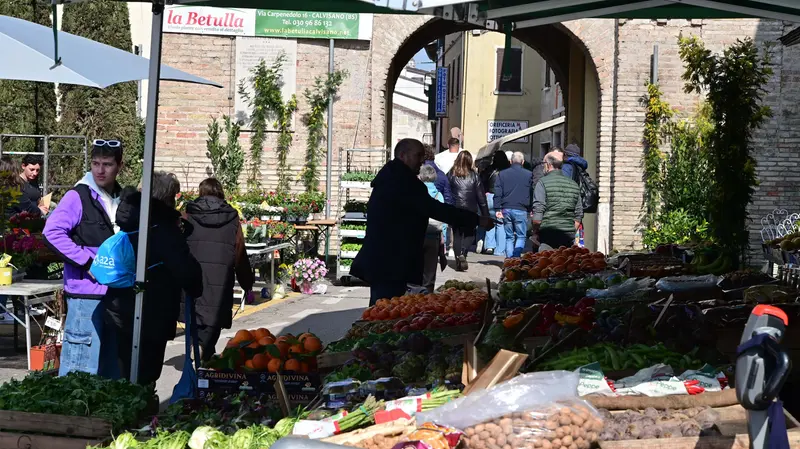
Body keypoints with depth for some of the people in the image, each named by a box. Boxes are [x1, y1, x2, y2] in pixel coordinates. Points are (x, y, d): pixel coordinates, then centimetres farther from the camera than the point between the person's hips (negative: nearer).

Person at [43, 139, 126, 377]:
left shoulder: (123, 199, 13)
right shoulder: (78, 197, -8)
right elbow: (52, 231, -19)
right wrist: (88, 262, -20)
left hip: (118, 292, 7)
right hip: (87, 291, -7)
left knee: (113, 363, 13)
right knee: (82, 366, -8)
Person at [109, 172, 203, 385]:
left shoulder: (127, 224, 8)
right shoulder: (164, 229, -17)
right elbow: (187, 271, -21)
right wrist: (195, 290, -1)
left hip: (121, 315, 8)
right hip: (150, 319, -8)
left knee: (127, 378, 19)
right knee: (142, 381, -2)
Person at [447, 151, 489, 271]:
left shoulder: (451, 175, -1)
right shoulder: (474, 176, -2)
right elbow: (481, 197, 0)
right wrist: (485, 215, 6)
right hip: (470, 211, -1)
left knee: (457, 235, 10)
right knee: (469, 234, 11)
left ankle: (458, 261, 7)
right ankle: (463, 254, -14)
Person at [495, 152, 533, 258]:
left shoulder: (502, 174, 7)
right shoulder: (528, 175, 1)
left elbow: (497, 193, 3)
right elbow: (531, 193, 2)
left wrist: (498, 209, 2)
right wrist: (531, 209, 8)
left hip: (506, 209, 2)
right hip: (521, 210, -2)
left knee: (509, 237, 11)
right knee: (521, 236, 4)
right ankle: (516, 257, -14)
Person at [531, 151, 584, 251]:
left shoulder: (543, 183, -4)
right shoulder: (573, 184, 13)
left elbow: (538, 211, -10)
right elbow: (579, 213, 14)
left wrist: (535, 232, -1)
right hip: (569, 234, 5)